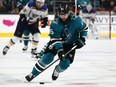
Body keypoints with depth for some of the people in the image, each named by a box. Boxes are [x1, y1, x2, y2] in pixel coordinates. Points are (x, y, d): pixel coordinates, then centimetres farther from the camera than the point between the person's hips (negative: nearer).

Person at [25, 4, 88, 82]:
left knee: (65, 63, -13)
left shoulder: (76, 20, -23)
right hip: (56, 41, -1)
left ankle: (57, 71, 23)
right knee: (47, 57, -19)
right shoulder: (55, 23, -24)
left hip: (70, 44, 1)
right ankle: (33, 74, -8)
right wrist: (59, 50, -35)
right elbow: (55, 39, -25)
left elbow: (84, 28, -5)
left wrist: (82, 39, -15)